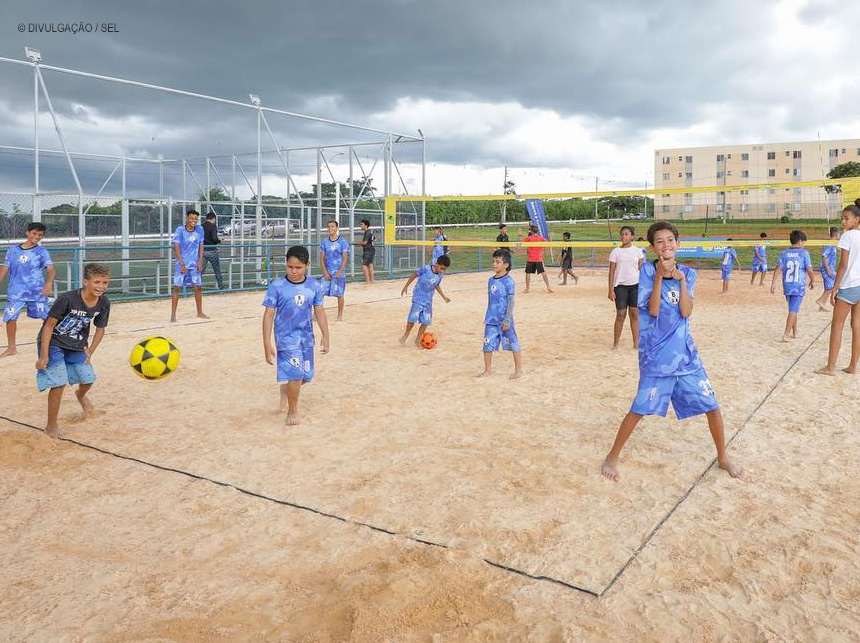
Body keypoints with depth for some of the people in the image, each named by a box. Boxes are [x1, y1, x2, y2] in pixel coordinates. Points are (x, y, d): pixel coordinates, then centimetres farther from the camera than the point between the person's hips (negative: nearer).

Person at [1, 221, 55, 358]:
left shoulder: (42, 252, -2)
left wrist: (49, 283, -34)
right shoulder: (13, 250, 7)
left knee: (47, 318, 0)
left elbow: (51, 270, -16)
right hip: (16, 292, 3)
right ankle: (11, 347, 18)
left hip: (37, 292, -2)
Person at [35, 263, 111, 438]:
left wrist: (90, 352, -4)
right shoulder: (67, 299, -29)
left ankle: (80, 395, 45)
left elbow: (100, 329, 3)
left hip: (77, 345, 5)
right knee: (59, 382, -16)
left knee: (88, 379, 4)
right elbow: (49, 325, -21)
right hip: (53, 343, -5)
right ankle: (51, 425, 2)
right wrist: (44, 356, -22)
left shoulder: (104, 303, -13)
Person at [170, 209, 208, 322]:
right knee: (177, 287, -5)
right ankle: (173, 314, 0)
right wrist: (182, 264, -17)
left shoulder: (200, 229, 3)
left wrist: (200, 261, 1)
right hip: (181, 263, -4)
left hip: (194, 264, 4)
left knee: (198, 287, 8)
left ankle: (200, 312, 21)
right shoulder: (180, 230, -10)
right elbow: (176, 247, -12)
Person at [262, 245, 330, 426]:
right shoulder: (277, 286, -11)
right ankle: (292, 411, 10)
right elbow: (269, 315, -8)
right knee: (296, 374, -12)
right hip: (286, 337, -4)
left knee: (306, 377, 12)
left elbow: (319, 312, 7)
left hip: (306, 337, 4)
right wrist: (267, 344, -10)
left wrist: (325, 335, 2)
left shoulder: (314, 286, -2)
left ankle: (285, 388, 46)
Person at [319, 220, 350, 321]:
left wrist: (340, 271, -16)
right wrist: (325, 272, -5)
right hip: (327, 272, 3)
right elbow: (322, 258, 5)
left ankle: (340, 315, 16)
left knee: (339, 294, 4)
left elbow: (345, 258, -6)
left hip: (339, 273, -3)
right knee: (321, 293, -2)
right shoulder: (324, 242, 6)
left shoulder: (343, 242, -3)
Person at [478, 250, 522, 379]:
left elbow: (511, 301, -13)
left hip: (504, 320, -6)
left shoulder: (508, 281, -11)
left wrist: (507, 320, -16)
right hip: (491, 320, 6)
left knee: (513, 344, 4)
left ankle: (518, 371, 17)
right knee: (487, 345, 7)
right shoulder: (491, 280, 9)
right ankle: (487, 371, 20)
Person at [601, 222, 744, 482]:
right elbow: (653, 310, -14)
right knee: (640, 409, -5)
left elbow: (686, 312, -7)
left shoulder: (688, 273, 4)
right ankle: (612, 457, 14)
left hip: (685, 353, 4)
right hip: (655, 355, -4)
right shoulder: (648, 271, -6)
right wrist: (659, 276, -21)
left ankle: (723, 458, 29)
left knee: (712, 406, 6)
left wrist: (681, 280, -14)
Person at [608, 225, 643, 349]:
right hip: (620, 286, -2)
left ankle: (636, 343, 10)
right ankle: (615, 343, 10)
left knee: (635, 314, 4)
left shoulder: (637, 251, 6)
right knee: (620, 315, 0)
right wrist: (611, 290, -7)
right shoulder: (615, 252, 0)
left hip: (635, 285, 2)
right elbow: (611, 271, -1)